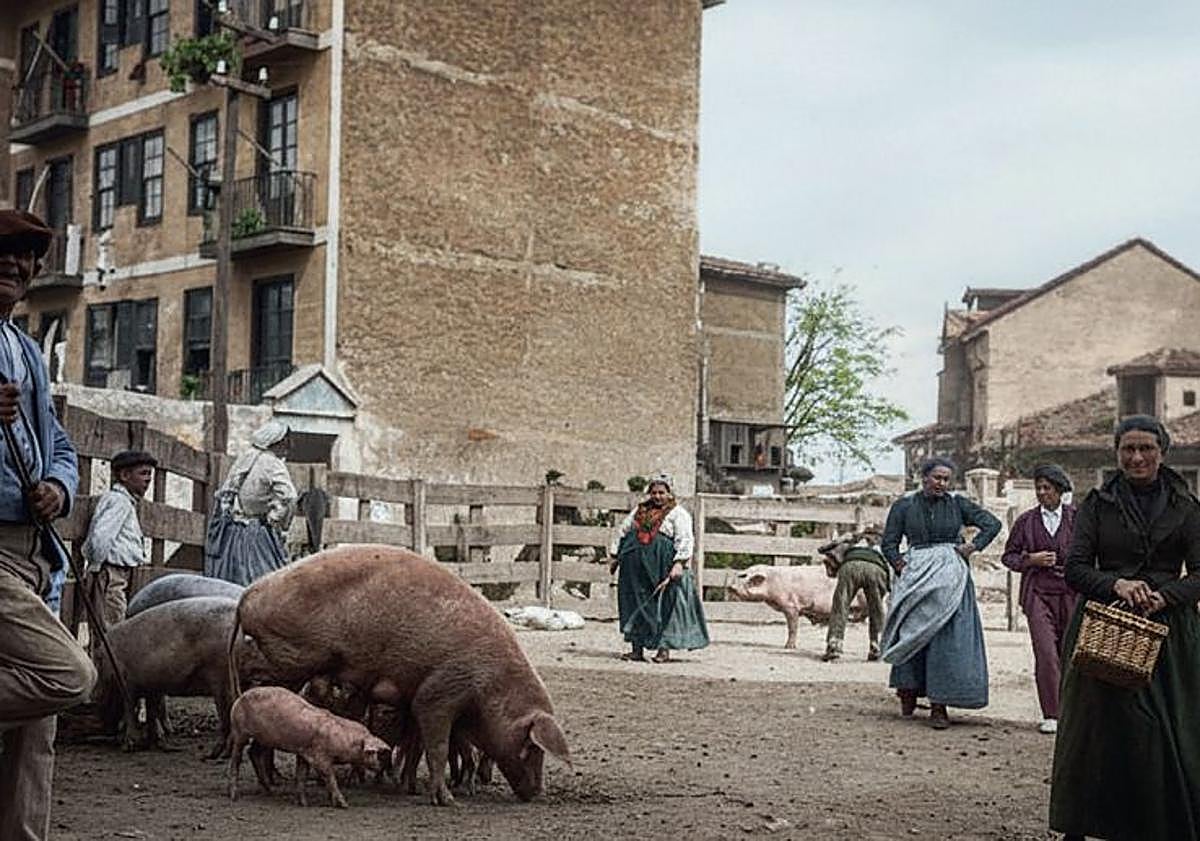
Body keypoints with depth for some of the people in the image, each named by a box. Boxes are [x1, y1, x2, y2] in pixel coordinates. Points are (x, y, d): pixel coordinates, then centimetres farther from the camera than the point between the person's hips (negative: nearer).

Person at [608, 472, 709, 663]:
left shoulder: (677, 513, 2)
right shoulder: (641, 511, 18)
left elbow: (685, 540, -9)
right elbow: (623, 531, 23)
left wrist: (679, 563, -21)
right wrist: (615, 556, 19)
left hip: (663, 567, -5)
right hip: (636, 567, 5)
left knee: (664, 605, -4)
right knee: (635, 603, 4)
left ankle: (664, 648, 1)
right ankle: (637, 648, 10)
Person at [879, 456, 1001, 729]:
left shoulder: (957, 504, 7)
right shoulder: (904, 506, 6)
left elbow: (993, 523, 9)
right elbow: (889, 543, 7)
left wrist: (973, 546, -2)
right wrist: (902, 566, -7)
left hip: (950, 576, 0)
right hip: (915, 575, 1)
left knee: (947, 637, -7)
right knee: (911, 635, 0)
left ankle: (939, 705, -6)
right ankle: (908, 691, 18)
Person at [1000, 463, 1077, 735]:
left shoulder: (1076, 518, 5)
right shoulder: (1026, 520, 7)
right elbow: (1008, 556, 13)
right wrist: (1031, 560, -6)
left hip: (1070, 592, 0)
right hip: (1038, 593, 0)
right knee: (1045, 653, -11)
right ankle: (1051, 715, -6)